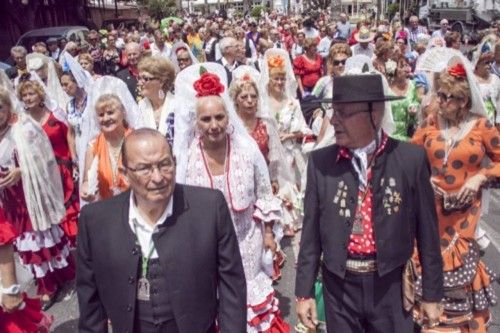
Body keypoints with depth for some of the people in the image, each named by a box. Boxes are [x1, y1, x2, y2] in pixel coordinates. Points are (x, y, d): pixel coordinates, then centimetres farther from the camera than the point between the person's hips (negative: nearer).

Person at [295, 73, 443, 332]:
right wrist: (304, 291, 1)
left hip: (393, 286, -1)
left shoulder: (412, 159, -9)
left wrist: (431, 293, 2)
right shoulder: (320, 161, -6)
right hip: (339, 286, 1)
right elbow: (311, 231, -1)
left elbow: (426, 230, -3)